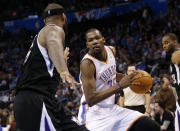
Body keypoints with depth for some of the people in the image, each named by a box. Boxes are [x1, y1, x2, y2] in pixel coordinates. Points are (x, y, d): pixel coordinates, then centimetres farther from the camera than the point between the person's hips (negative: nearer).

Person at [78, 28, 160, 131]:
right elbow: (90, 100, -27)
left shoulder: (111, 50, 3)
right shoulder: (87, 63, -20)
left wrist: (127, 78, 7)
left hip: (112, 109, 8)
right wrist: (120, 86, -29)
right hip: (94, 113, -7)